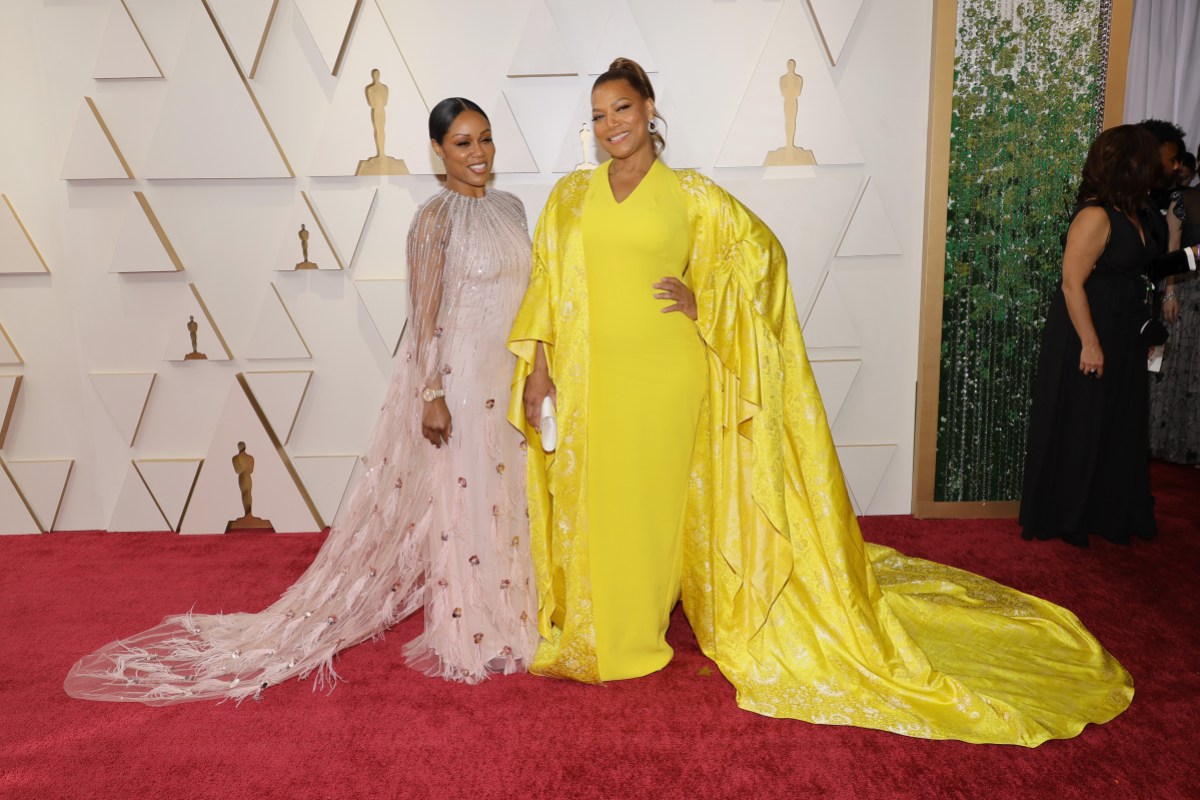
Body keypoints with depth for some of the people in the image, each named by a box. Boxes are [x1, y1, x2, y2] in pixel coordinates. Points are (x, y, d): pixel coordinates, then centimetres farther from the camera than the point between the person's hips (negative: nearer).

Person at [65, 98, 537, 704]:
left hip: (507, 381, 7)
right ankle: (468, 637, 21)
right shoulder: (435, 217, -11)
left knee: (501, 500, 14)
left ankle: (500, 620, 31)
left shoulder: (509, 207, 9)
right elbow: (426, 315, -14)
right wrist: (433, 395, -17)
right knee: (458, 503, 4)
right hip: (455, 379, -7)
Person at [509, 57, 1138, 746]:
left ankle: (638, 631, 27)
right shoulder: (571, 196, 9)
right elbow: (547, 287, 6)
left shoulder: (688, 193, 2)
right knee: (593, 502, 10)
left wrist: (704, 302, -3)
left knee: (653, 500, 6)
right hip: (590, 378, 3)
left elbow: (760, 246, 7)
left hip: (666, 374, -3)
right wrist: (538, 369, -2)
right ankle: (592, 628, 31)